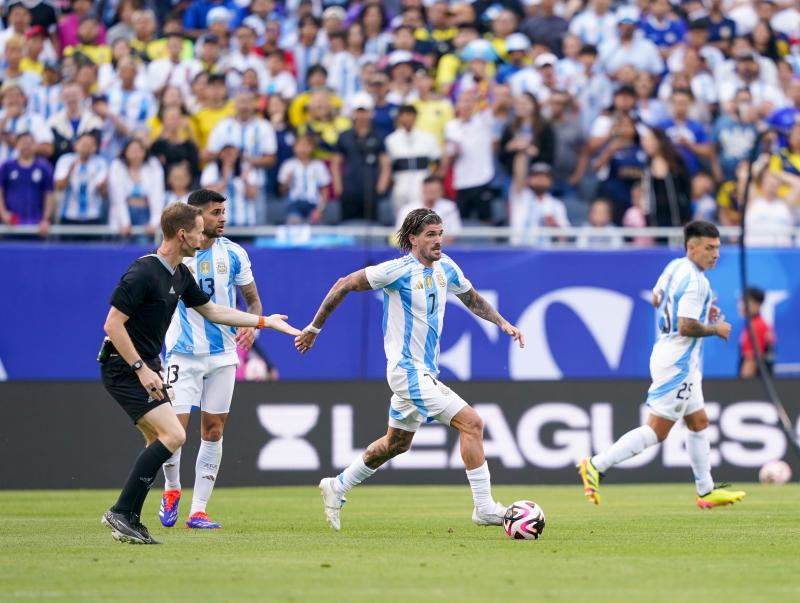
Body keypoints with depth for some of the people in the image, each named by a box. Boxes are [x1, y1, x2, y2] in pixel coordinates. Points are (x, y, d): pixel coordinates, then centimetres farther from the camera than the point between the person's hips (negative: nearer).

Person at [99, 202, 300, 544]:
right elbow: (113, 324, -21)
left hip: (145, 365, 10)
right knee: (173, 435, -17)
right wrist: (141, 369, -23)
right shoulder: (143, 273, -20)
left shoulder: (180, 274, 10)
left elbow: (212, 311, 24)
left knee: (159, 441, 10)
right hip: (123, 367, -10)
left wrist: (265, 322, 23)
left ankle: (129, 521, 13)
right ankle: (121, 512, -14)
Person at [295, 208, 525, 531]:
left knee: (396, 443, 22)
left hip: (426, 371, 9)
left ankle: (337, 487, 38)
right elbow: (345, 285, -9)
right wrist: (314, 328, -4)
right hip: (408, 371, -9)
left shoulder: (446, 268, 5)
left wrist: (502, 322, 9)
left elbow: (472, 299, 23)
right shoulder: (398, 270, -16)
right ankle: (484, 508, -14)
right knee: (472, 422, -17)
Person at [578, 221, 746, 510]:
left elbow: (656, 299, 23)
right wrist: (716, 329, -10)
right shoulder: (695, 282, -22)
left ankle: (706, 491, 23)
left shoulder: (675, 267, 8)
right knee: (656, 430, -7)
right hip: (677, 364, -11)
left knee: (699, 423, 16)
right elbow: (686, 327, -27)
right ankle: (596, 465, -7)